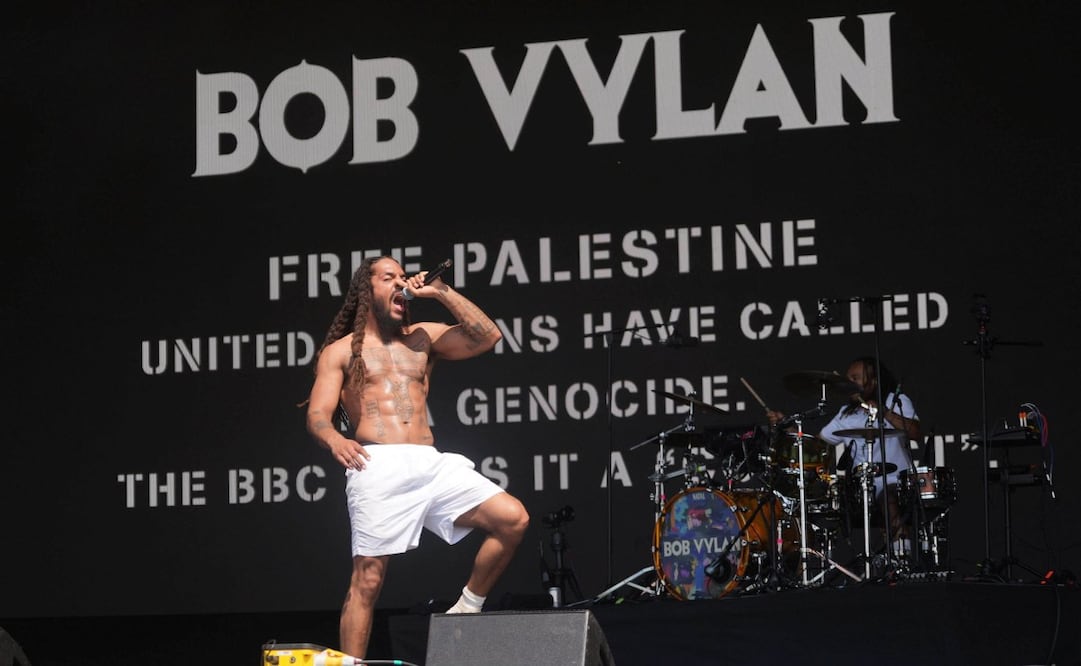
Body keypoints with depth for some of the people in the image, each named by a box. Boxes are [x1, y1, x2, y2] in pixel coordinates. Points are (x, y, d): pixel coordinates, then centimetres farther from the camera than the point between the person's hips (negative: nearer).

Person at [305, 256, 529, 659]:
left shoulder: (422, 338, 23)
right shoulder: (340, 351, 13)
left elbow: (487, 336, 11)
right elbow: (317, 415, 1)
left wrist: (440, 292, 9)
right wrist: (335, 440, -22)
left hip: (431, 464, 4)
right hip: (377, 466, -4)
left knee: (513, 520, -9)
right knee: (368, 577, -11)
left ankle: (467, 609, 6)